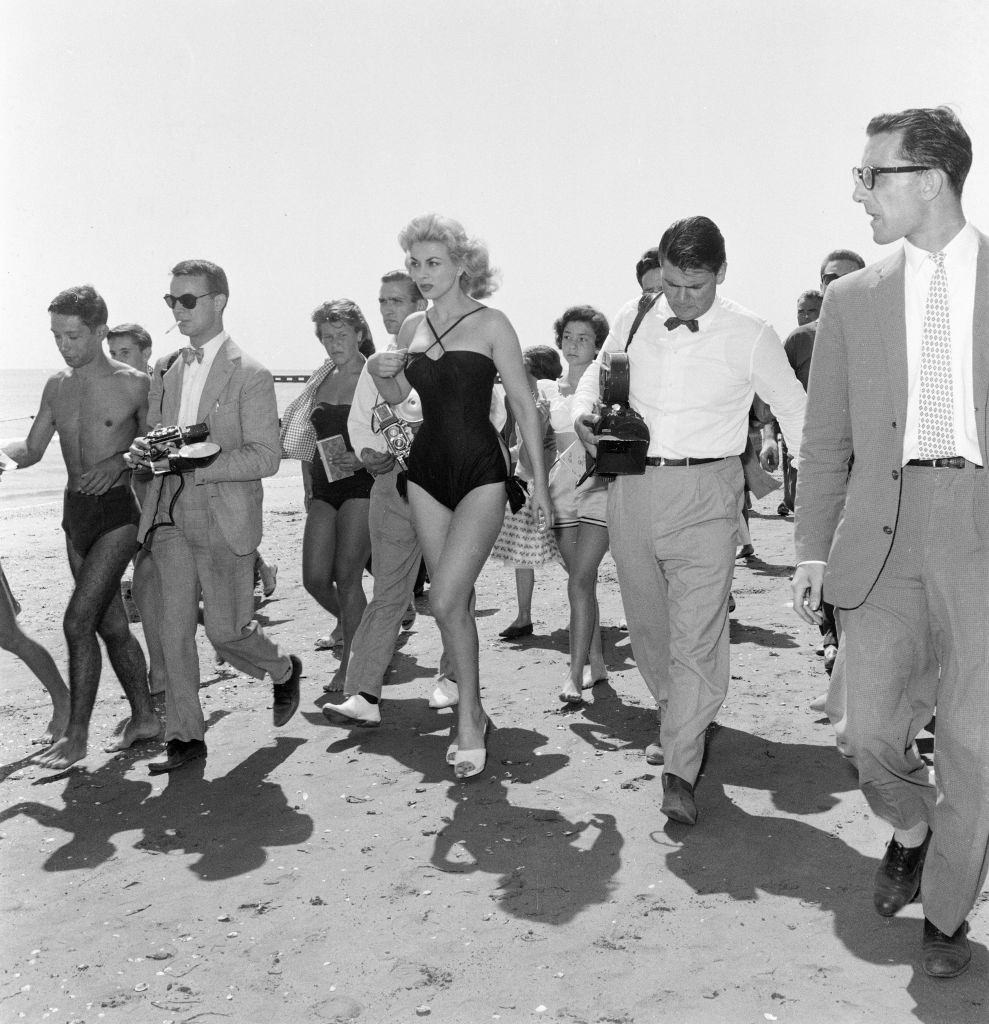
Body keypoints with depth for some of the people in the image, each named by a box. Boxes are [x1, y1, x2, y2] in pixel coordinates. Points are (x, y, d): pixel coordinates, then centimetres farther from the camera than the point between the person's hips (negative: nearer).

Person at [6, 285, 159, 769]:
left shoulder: (133, 384, -9)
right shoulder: (57, 386, 9)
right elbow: (32, 449, 14)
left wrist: (120, 462, -19)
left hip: (117, 513, -6)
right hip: (75, 512, 6)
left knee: (78, 620, -12)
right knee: (110, 624, 12)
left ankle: (76, 738, -2)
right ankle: (144, 717, 26)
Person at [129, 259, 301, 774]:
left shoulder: (251, 376, -6)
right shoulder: (165, 372, 13)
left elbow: (265, 458, -11)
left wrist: (194, 461, -20)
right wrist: (142, 452, -3)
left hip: (224, 520, -5)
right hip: (169, 517, 5)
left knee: (225, 630, 0)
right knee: (173, 630, 3)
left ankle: (284, 670, 31)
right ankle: (184, 736, 14)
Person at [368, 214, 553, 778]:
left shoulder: (490, 323, -6)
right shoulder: (413, 326, 9)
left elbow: (525, 405, -5)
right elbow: (397, 394, 24)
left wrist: (540, 481, -8)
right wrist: (380, 371, 0)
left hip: (480, 471, -5)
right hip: (427, 467, 5)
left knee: (446, 600, -14)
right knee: (456, 601, 10)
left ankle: (469, 719, 3)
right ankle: (474, 713, 23)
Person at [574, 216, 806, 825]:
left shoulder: (750, 336, -2)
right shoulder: (632, 323, 6)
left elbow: (796, 413, 5)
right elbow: (597, 374, 23)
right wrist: (585, 411, 0)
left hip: (706, 490, -4)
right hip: (632, 487, 4)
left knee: (698, 635, -11)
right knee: (647, 623, 13)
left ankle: (680, 772, -8)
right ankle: (683, 721, 36)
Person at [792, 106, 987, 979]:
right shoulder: (852, 300, 11)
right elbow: (826, 439, 12)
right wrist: (812, 549, 7)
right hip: (883, 528, 2)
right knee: (873, 733, 1)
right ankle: (912, 830, 35)